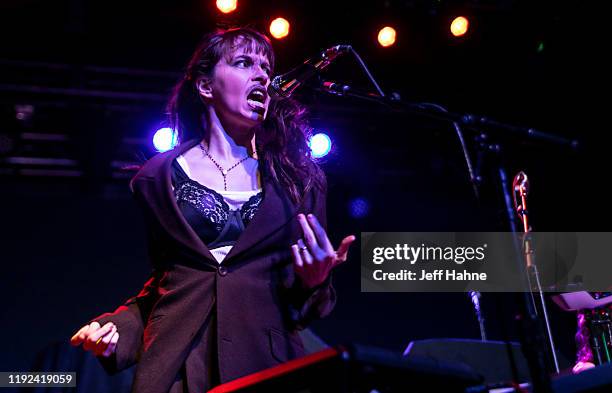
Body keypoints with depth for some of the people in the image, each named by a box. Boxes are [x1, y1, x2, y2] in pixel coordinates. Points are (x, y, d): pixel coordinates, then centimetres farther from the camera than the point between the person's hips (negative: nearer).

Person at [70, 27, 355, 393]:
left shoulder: (300, 178, 6)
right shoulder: (160, 177, 5)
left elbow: (306, 306, 8)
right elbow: (162, 280, 13)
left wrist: (313, 283, -13)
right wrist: (119, 327, -3)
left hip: (268, 361, 1)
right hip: (175, 363, 0)